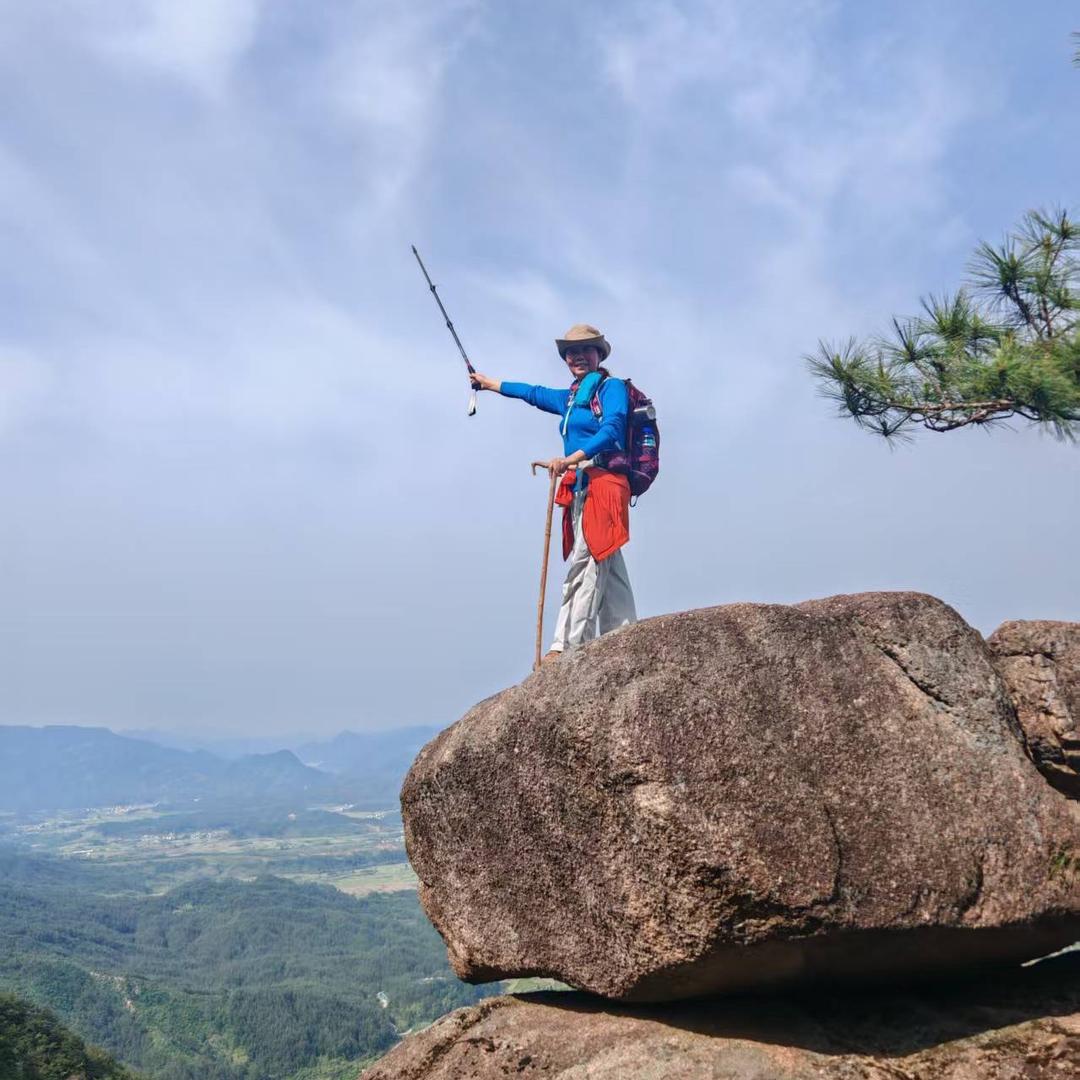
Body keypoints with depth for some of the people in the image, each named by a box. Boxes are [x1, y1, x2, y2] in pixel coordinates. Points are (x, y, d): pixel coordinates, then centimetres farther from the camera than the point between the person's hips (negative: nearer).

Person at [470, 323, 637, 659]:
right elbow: (535, 393, 40)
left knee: (583, 564, -15)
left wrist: (570, 460, -25)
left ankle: (566, 645, -21)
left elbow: (611, 432, -15)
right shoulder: (572, 398, 24)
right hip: (580, 490, 8)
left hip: (603, 483, -8)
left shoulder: (612, 388, 1)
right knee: (607, 568, 4)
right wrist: (490, 383, 52)